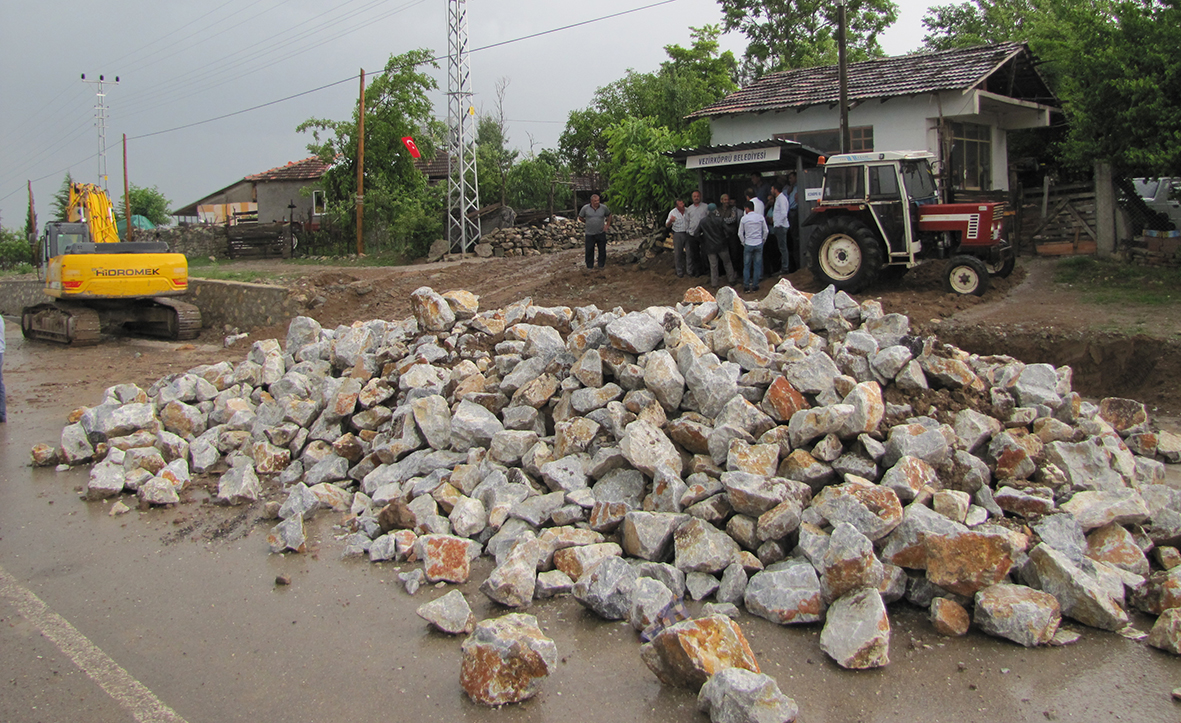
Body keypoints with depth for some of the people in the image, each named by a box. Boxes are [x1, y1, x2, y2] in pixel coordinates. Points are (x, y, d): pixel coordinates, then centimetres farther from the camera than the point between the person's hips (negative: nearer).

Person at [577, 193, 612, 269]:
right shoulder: (585, 208, -7)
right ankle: (589, 267, 20)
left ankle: (601, 265, 24)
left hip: (601, 233, 1)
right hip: (590, 234, -1)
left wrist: (608, 225, 7)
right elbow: (580, 217, 8)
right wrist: (587, 223, 4)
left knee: (602, 250, 9)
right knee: (589, 250, 6)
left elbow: (609, 215, 14)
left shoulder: (604, 207, -4)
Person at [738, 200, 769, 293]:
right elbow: (766, 231, 4)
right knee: (757, 265, 6)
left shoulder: (744, 218, -5)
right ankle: (755, 285, 7)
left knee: (746, 266, 6)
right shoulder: (760, 217, -1)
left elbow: (740, 233, 0)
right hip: (758, 244, 1)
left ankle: (746, 286, 5)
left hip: (748, 244, -1)